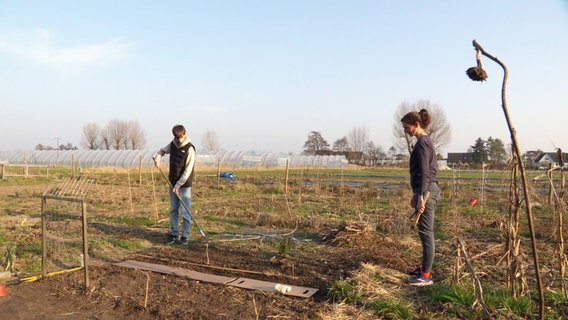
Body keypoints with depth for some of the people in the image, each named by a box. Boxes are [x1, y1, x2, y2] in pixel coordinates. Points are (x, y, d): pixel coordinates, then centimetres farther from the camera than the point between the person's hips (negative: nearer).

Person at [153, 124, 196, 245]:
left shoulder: (189, 149, -14)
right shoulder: (172, 144, 4)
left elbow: (188, 170, -17)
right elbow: (162, 150, 23)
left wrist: (178, 185, -19)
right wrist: (157, 158, -1)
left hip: (184, 185, -6)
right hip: (173, 183, 6)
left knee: (185, 211, -1)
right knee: (173, 210, 11)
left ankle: (185, 236, 8)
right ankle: (174, 234, 20)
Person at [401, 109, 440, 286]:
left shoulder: (422, 142, -12)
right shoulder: (426, 141, 17)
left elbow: (424, 172, -19)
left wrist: (420, 196, -23)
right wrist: (416, 194, 25)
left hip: (426, 191, -10)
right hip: (428, 190, 10)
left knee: (426, 232, -5)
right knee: (425, 232, 15)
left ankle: (426, 275, 2)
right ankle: (424, 268, 26)